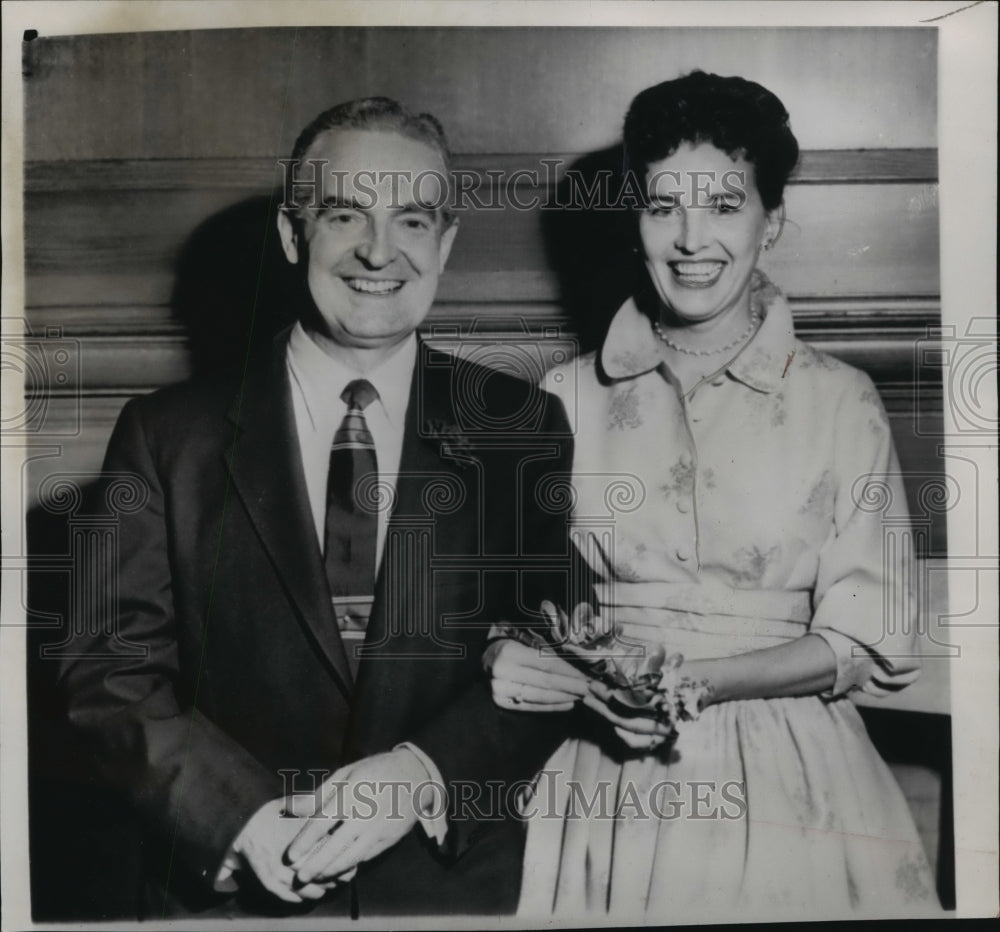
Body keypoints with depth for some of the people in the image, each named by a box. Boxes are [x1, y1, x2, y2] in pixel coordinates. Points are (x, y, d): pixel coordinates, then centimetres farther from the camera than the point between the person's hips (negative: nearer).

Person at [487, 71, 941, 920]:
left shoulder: (841, 401, -3)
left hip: (783, 779, -1)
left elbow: (867, 642, -4)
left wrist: (696, 681, -17)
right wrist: (510, 655, -15)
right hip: (605, 779, 1)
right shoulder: (569, 394, 2)